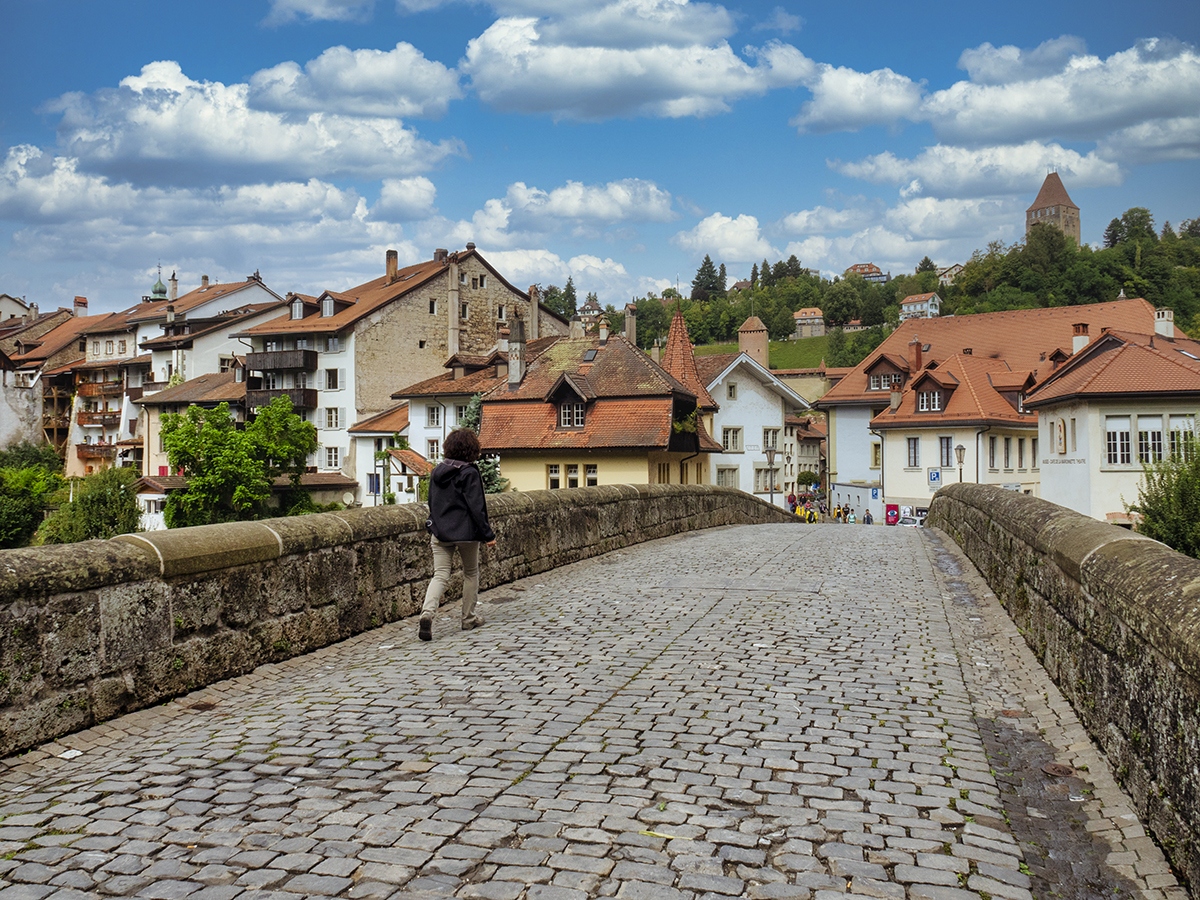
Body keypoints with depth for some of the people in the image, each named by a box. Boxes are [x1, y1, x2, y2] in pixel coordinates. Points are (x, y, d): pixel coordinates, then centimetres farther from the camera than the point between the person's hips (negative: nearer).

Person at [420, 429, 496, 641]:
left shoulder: (437, 472, 7)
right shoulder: (469, 473, -11)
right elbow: (476, 507, -14)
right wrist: (488, 534, -10)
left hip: (440, 532, 4)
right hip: (466, 532, -4)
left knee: (440, 575, 1)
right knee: (471, 574, 15)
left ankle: (427, 613, -23)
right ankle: (469, 619, 22)